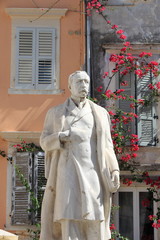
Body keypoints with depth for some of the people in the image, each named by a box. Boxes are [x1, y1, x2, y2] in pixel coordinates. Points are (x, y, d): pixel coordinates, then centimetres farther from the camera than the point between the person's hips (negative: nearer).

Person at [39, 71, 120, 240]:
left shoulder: (100, 113, 13)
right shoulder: (55, 113, 11)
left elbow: (106, 146, 9)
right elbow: (45, 142, 7)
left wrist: (114, 171, -5)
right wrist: (62, 136, -14)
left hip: (93, 173, 1)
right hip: (68, 172, -1)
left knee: (94, 225, -3)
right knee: (69, 219, -11)